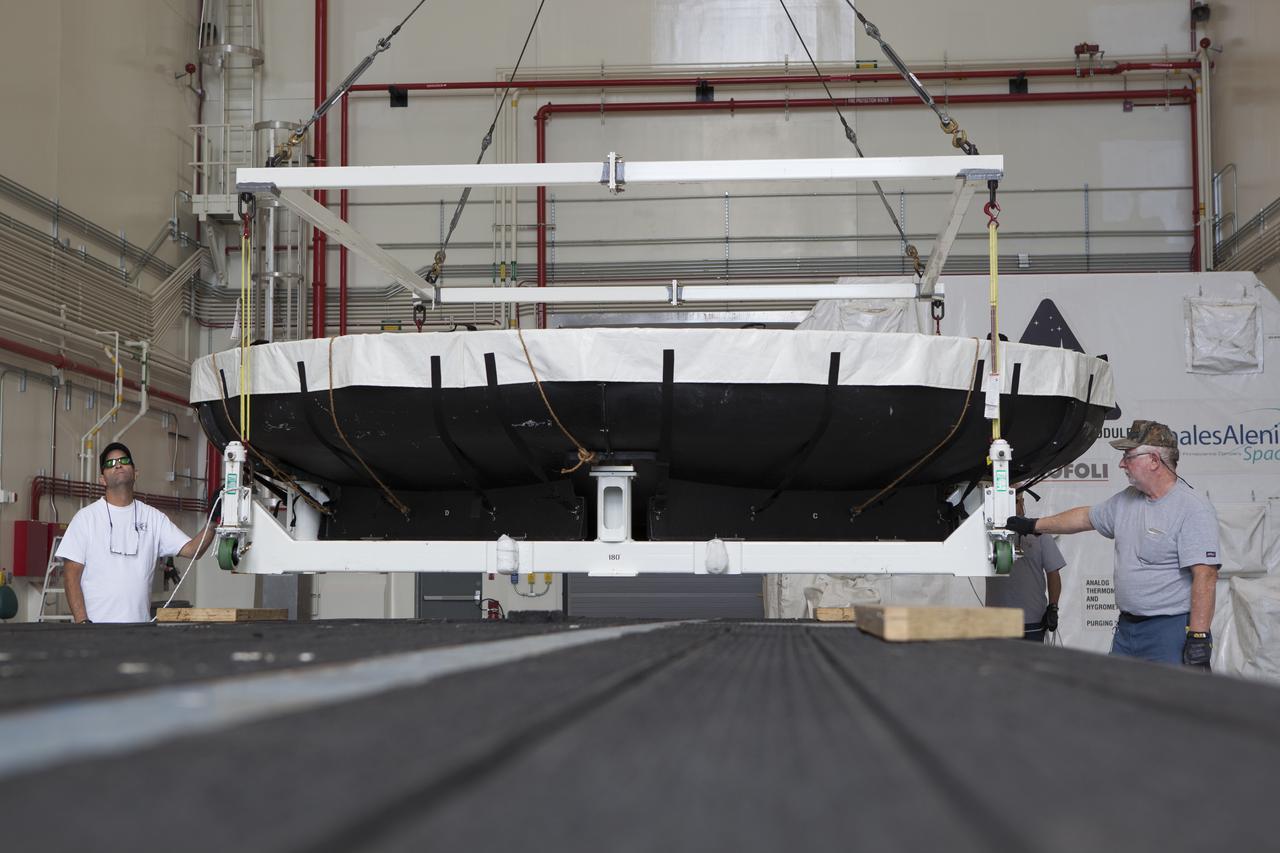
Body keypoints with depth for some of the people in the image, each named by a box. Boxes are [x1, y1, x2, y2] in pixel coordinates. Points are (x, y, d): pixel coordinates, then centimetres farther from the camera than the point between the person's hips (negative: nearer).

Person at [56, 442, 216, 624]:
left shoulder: (153, 518, 11)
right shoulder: (86, 517, 3)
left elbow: (191, 549, 3)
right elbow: (72, 574, -2)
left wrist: (212, 524, -15)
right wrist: (82, 621, -12)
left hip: (139, 627, 3)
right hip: (97, 624, -3)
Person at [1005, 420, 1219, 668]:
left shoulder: (1194, 510, -13)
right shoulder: (1126, 501, 14)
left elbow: (1205, 575, -19)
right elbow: (1086, 517, 31)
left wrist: (1199, 637, -24)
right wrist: (1034, 525, 35)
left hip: (1171, 630, -8)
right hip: (1126, 628, 8)